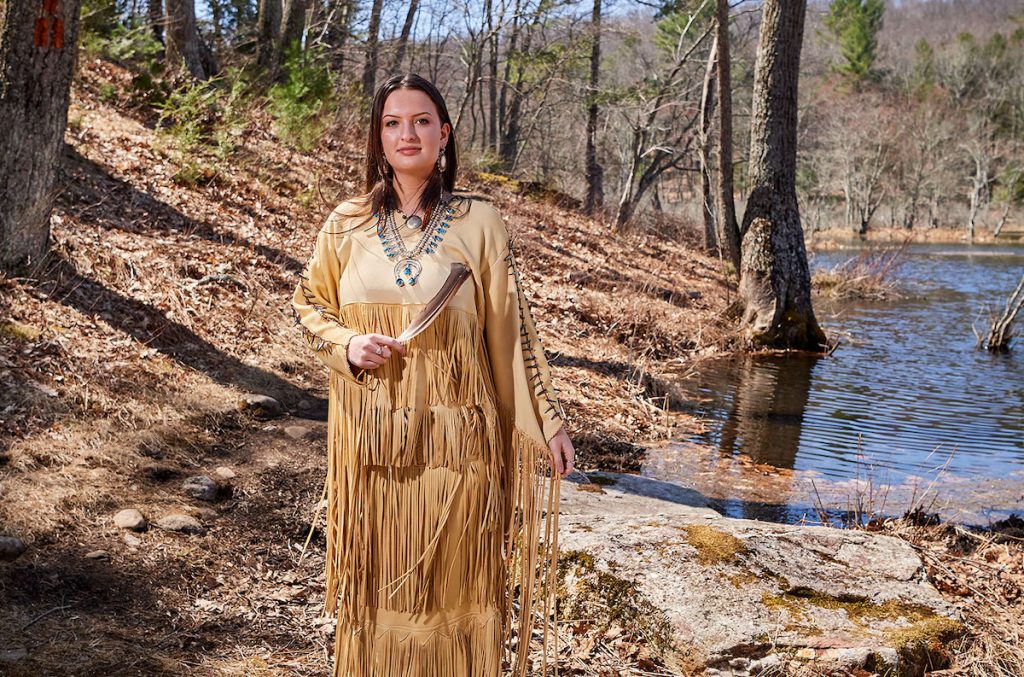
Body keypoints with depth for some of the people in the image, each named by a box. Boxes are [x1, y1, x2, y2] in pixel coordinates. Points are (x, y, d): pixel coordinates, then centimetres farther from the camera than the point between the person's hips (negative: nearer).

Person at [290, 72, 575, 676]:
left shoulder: (479, 224, -3)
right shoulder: (347, 224, 3)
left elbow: (511, 328, 0)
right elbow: (309, 306, 13)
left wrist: (547, 421, -2)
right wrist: (347, 345, -7)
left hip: (452, 436, -2)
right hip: (371, 436, 2)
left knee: (452, 581, 6)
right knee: (379, 580, 11)